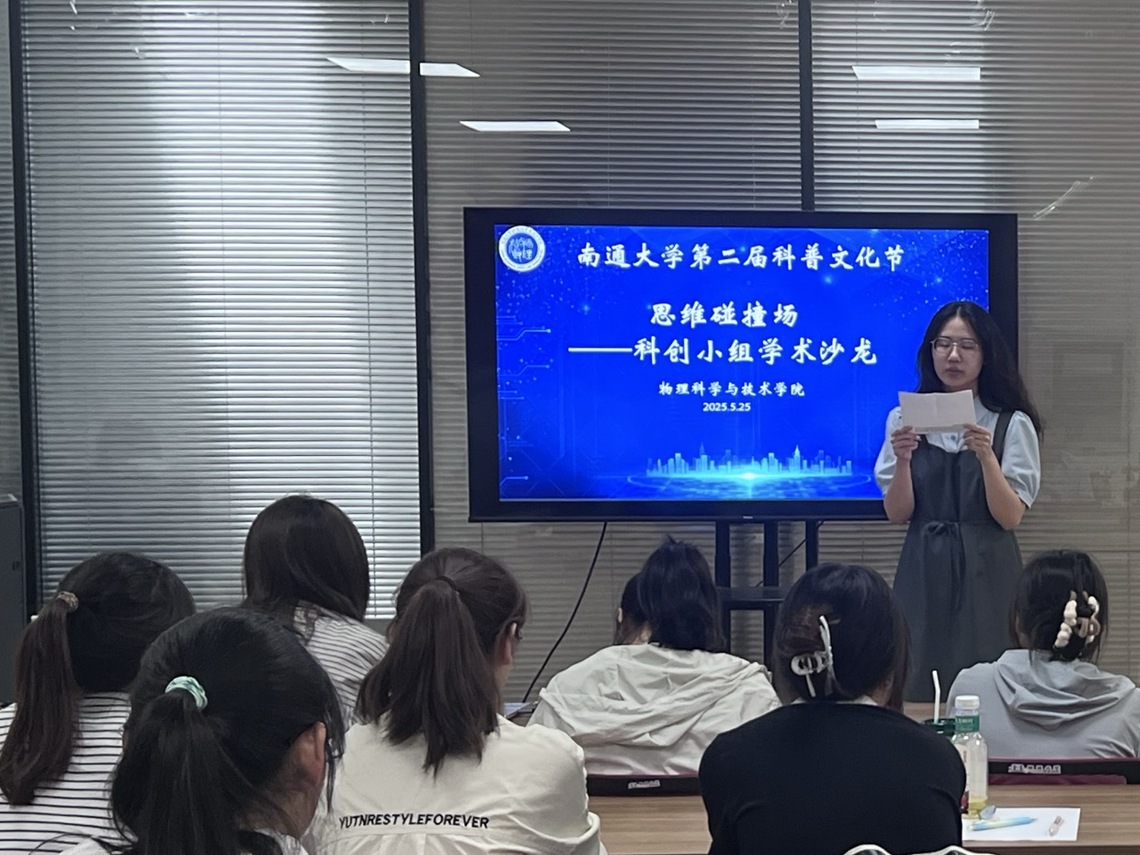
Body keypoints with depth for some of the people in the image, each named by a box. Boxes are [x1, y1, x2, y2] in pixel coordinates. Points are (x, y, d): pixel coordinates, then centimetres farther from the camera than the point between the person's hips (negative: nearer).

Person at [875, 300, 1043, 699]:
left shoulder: (1012, 424, 0)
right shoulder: (904, 420, 6)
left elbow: (1010, 517, -6)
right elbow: (897, 514, 2)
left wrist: (985, 456, -19)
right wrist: (902, 460, -14)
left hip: (986, 574, -1)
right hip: (924, 572, 2)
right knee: (919, 691, 1)